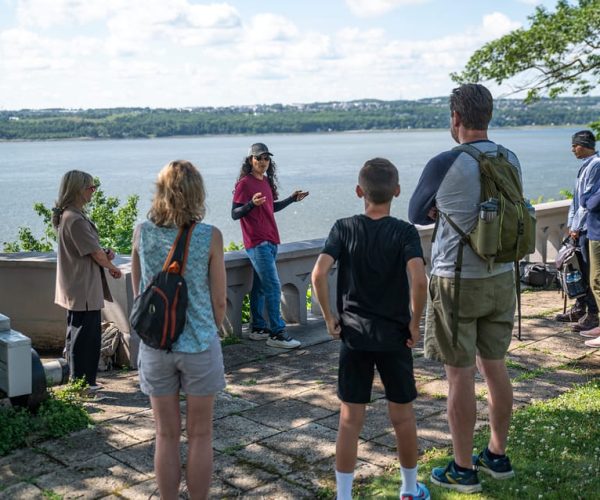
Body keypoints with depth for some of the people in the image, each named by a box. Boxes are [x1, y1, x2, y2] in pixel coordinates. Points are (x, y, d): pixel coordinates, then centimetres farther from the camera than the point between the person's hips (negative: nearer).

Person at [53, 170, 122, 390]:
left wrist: (105, 253, -3)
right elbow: (96, 253, -16)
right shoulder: (75, 219, -20)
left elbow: (90, 249, 17)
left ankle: (86, 381, 26)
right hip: (82, 290, -10)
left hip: (84, 288, 10)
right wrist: (112, 267, 2)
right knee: (83, 336, 0)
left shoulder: (72, 215, 12)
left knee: (90, 336, 17)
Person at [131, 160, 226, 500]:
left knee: (167, 436, 15)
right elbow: (219, 302, -5)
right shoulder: (210, 237, -12)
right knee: (200, 436, 13)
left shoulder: (142, 233, -4)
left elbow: (138, 292, 5)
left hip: (155, 345, 2)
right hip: (199, 345, -2)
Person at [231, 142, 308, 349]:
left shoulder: (266, 181, 14)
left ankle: (258, 328, 20)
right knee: (273, 287, -10)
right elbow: (235, 214, -13)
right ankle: (277, 333, -6)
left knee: (259, 286, 13)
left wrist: (292, 199, 23)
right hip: (257, 243, -8)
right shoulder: (244, 183, -10)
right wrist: (252, 203, -29)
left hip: (270, 242, 8)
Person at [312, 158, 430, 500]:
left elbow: (319, 273, -15)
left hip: (353, 334, 1)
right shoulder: (405, 232, -8)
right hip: (395, 335, -1)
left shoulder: (344, 228, -3)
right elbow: (419, 279, -23)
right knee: (403, 415, 15)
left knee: (350, 419, 7)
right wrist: (415, 323, -9)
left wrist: (330, 317, -5)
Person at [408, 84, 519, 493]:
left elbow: (416, 214, -1)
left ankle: (463, 470, 14)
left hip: (457, 282, -6)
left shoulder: (445, 165, -16)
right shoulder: (511, 161, 3)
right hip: (501, 278, 6)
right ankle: (498, 456, 30)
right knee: (495, 366, 16)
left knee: (460, 375, 3)